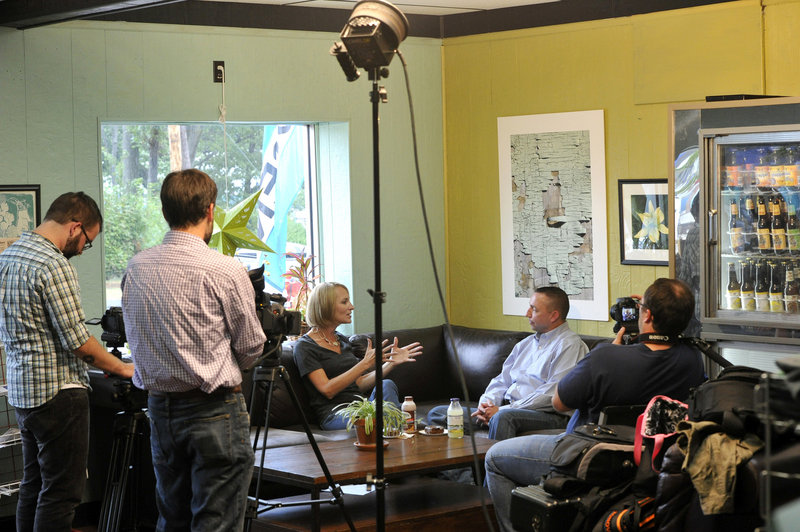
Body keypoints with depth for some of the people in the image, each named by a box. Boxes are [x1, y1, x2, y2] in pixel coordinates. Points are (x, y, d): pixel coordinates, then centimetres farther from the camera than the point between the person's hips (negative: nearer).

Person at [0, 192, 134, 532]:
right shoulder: (53, 265, -19)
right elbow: (78, 341, -19)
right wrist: (122, 368, -5)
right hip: (58, 392, -10)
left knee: (33, 485, 16)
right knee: (62, 491, -5)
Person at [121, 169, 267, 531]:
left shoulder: (135, 268, 3)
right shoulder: (225, 270, -14)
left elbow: (136, 338, 12)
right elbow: (251, 348, -4)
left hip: (159, 408, 6)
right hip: (215, 408, -6)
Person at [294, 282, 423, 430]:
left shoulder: (343, 341, 22)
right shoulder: (304, 346, -2)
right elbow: (327, 390, -14)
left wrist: (391, 363, 9)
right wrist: (365, 363, -19)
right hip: (335, 416, -7)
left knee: (386, 385, -28)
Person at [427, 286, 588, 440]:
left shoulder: (570, 345, -4)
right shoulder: (525, 344, 25)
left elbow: (553, 394, -14)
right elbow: (502, 380, 24)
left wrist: (501, 410, -16)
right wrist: (487, 402, -1)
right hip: (506, 408, 8)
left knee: (503, 417, -42)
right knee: (438, 413, -4)